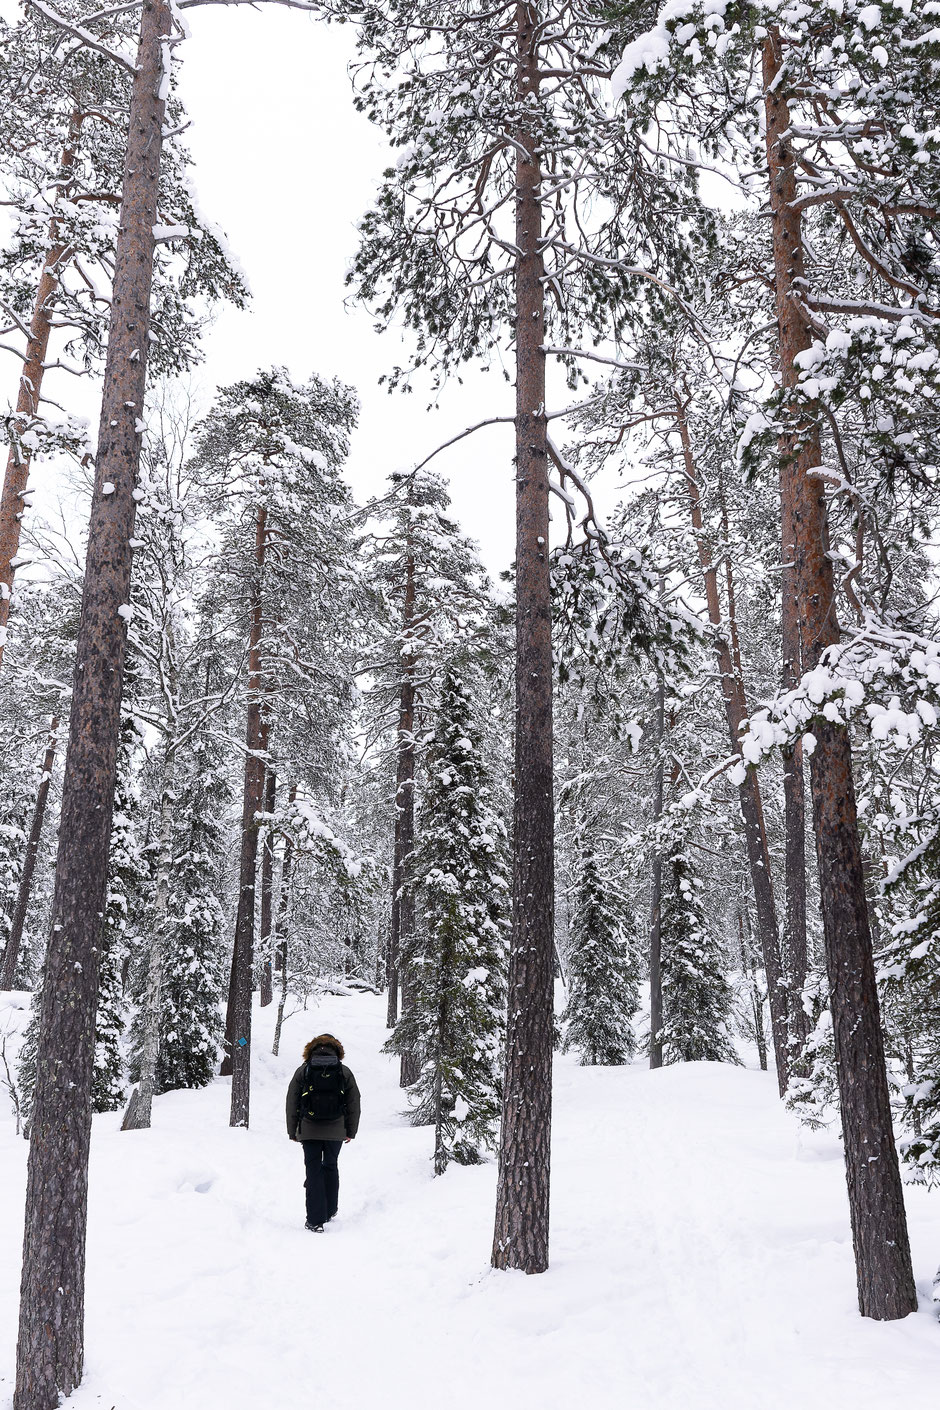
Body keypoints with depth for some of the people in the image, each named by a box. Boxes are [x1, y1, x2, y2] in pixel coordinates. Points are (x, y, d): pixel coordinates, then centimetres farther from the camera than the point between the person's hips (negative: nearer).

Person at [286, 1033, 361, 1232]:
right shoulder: (344, 1072, 1)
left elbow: (291, 1104, 1)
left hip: (309, 1131, -1)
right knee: (331, 1167, 20)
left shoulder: (302, 1071, -1)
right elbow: (354, 1105, 5)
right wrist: (351, 1131, 14)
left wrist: (292, 1131, 10)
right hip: (336, 1131, 1)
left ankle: (315, 1220, -2)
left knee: (314, 1170, 3)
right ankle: (330, 1211, 30)